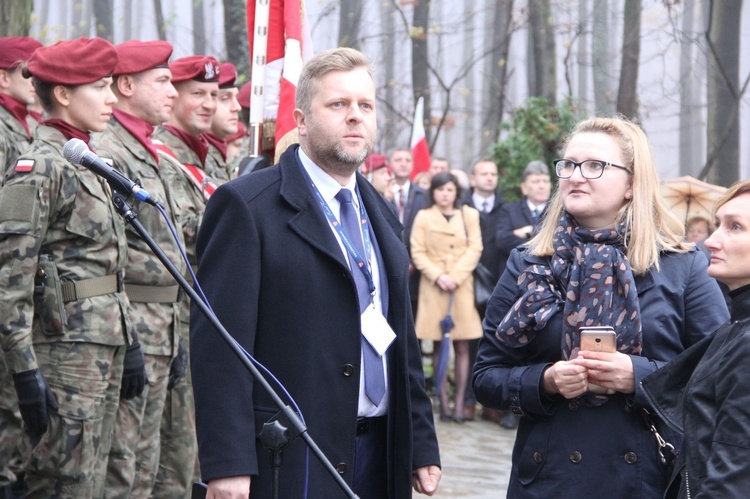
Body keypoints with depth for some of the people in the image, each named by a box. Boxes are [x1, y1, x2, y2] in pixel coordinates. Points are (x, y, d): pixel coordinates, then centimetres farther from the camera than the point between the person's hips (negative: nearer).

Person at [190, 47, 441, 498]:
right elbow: (220, 343, -13)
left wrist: (422, 446, 14)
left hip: (381, 457, 6)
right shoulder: (246, 205, -7)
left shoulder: (381, 214, 16)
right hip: (290, 461, -6)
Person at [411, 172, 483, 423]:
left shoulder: (470, 215, 8)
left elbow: (474, 249, 2)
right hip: (432, 287, 0)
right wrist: (437, 276, -11)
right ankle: (444, 402, 0)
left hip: (462, 285, 1)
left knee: (462, 346, -3)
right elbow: (418, 252, 1)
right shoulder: (423, 217, 6)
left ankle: (459, 402, -2)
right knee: (438, 344, -1)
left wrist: (455, 276, -9)